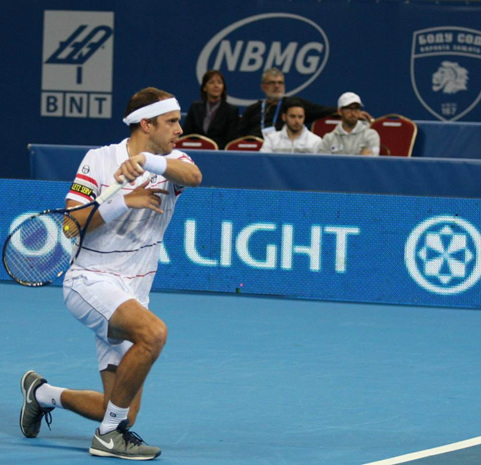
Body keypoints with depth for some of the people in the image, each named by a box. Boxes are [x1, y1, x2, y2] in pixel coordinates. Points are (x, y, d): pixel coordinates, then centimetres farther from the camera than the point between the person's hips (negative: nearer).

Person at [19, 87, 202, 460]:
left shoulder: (171, 163, 3)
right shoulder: (98, 159, -3)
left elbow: (194, 176, -22)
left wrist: (146, 160, -39)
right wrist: (123, 201, -20)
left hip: (133, 294, 5)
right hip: (91, 280, -5)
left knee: (122, 412, 4)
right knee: (154, 331, -35)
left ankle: (43, 393, 32)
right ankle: (109, 436, -21)